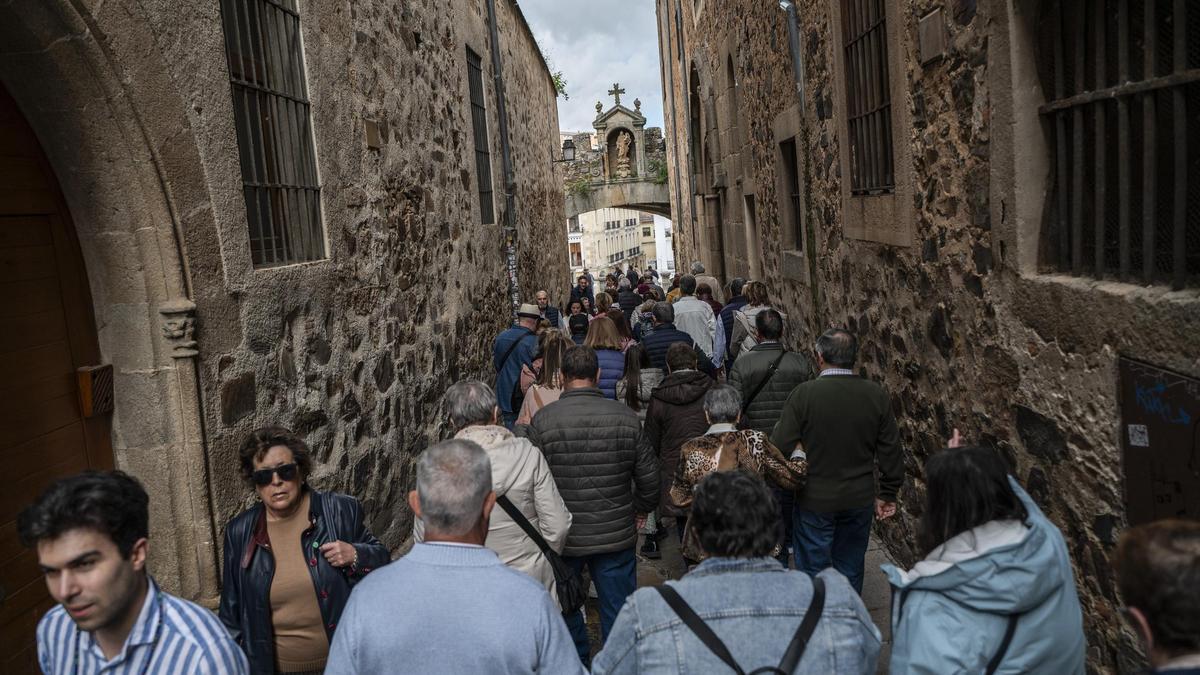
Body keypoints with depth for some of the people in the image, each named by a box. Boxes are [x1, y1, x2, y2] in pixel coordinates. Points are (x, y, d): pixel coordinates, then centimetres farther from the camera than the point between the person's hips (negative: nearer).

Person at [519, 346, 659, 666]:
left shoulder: (542, 421, -14)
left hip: (562, 539, -1)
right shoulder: (626, 417, -8)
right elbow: (649, 478, 0)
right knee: (619, 610, 14)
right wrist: (640, 509, 20)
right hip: (616, 536, 1)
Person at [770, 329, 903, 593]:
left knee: (813, 572, 11)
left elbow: (781, 447, -15)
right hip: (860, 500, 4)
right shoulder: (877, 395, -4)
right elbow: (891, 450, 2)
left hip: (815, 501, -3)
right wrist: (888, 494, 13)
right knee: (851, 571, 19)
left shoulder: (803, 394, -16)